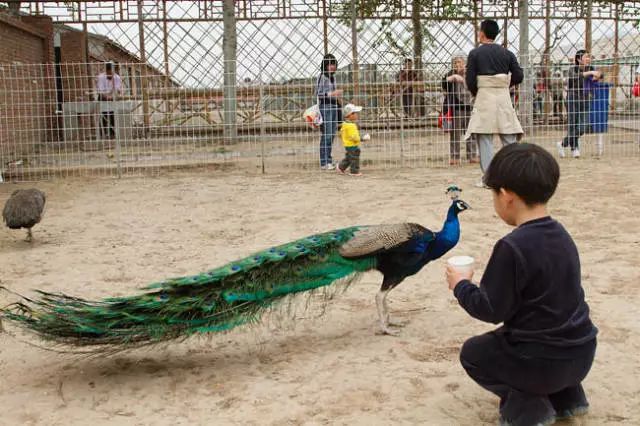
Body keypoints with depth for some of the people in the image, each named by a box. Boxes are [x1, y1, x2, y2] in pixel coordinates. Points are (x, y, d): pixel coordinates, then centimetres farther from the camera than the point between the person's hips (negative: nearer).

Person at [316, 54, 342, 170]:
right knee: (326, 135, -8)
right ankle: (324, 163, -4)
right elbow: (318, 93, -13)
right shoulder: (322, 77, -9)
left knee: (332, 134, 9)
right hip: (325, 107, -8)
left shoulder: (333, 76, 15)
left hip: (334, 106, 8)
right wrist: (332, 93, -20)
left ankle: (329, 160, 16)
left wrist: (337, 95, 10)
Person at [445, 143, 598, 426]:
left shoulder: (512, 247, -23)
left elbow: (490, 309, -16)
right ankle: (567, 396, 22)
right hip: (581, 352, 7)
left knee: (473, 353, 16)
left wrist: (461, 286, 1)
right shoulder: (560, 234, 2)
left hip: (542, 362, -7)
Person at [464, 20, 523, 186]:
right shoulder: (507, 53, 6)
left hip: (484, 97, -3)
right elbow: (518, 76, 2)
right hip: (504, 97, 3)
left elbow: (470, 80, -6)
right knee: (509, 138, 7)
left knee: (485, 139, 0)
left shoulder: (475, 53, -3)